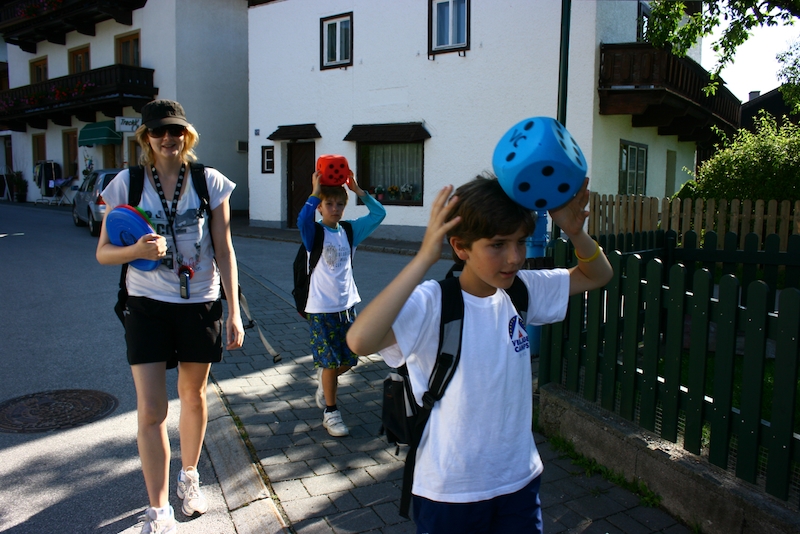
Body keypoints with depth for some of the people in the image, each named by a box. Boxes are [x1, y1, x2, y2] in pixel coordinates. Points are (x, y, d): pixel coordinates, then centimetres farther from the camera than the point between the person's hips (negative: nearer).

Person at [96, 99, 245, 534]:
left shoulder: (210, 182, -3)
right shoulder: (126, 184, -2)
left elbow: (224, 252, -2)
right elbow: (103, 252, 0)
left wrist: (234, 311, -5)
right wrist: (137, 249, -22)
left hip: (201, 304, 1)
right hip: (147, 306, 0)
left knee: (193, 396, 16)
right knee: (150, 411, -3)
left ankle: (189, 477, 41)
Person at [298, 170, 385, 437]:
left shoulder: (350, 230, 5)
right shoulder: (315, 232, -8)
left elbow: (379, 213, 1)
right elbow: (302, 220, -32)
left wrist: (358, 190, -4)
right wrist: (315, 193, -23)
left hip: (347, 305, 5)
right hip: (322, 308, -5)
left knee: (349, 359, 11)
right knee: (331, 362, 1)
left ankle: (324, 377, 42)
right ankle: (330, 413, 18)